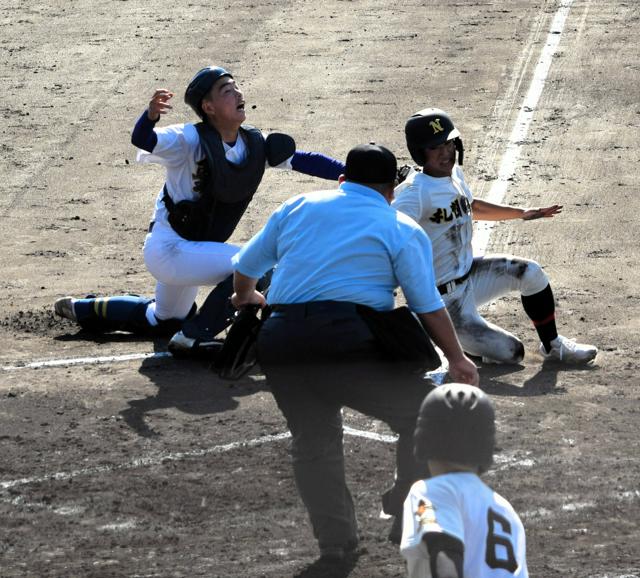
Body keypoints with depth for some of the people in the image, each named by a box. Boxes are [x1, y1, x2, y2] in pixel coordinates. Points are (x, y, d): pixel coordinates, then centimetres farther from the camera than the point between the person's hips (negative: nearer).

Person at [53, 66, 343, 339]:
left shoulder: (254, 143, -3)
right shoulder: (189, 141, -24)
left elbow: (301, 160, 1)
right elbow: (142, 140, -39)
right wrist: (152, 114, -61)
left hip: (190, 253, 9)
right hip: (168, 251, -9)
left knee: (164, 322, 31)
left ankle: (83, 309, 46)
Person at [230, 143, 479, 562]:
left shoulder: (298, 208, 21)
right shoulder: (403, 231, 9)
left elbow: (244, 269, 30)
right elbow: (429, 307, 3)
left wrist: (247, 298, 51)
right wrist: (457, 359, 14)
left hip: (279, 343, 5)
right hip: (347, 342, -5)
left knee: (313, 441, 19)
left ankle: (335, 538, 20)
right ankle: (410, 514, 5)